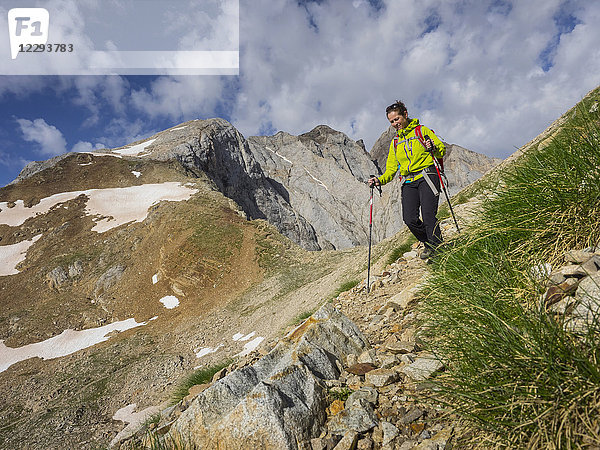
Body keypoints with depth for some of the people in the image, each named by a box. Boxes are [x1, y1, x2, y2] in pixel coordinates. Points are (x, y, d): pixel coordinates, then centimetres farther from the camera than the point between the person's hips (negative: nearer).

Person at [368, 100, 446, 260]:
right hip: (408, 182, 4)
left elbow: (442, 148, 6)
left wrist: (433, 148, -17)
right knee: (410, 219, -12)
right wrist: (380, 180, 3)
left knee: (428, 215, -19)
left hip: (426, 176, -4)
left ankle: (436, 248, -6)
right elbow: (391, 168, 21)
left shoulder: (422, 130, 9)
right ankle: (428, 243, 12)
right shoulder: (395, 142, 22)